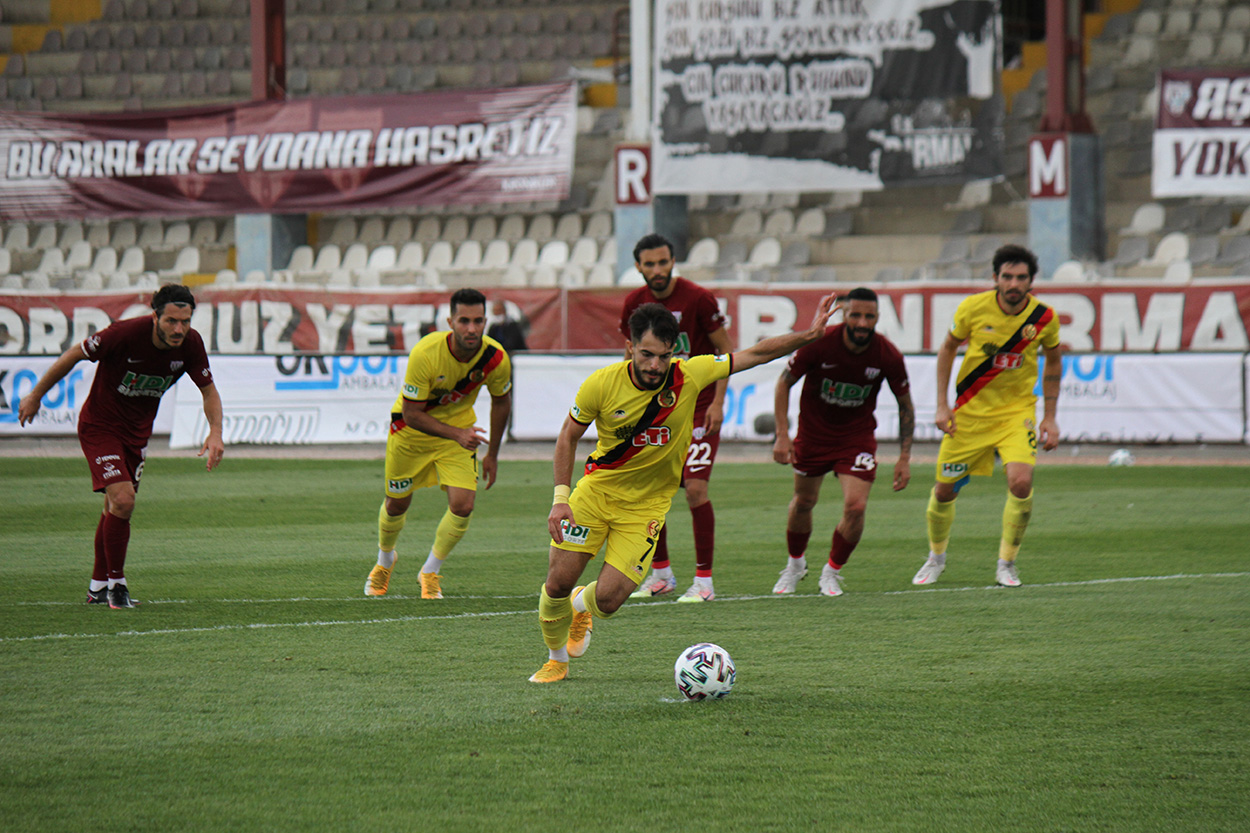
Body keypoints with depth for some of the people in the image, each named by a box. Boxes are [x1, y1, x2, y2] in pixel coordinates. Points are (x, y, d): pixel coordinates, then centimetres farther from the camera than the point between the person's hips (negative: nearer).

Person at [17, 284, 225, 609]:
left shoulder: (191, 344, -16)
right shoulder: (125, 333, -30)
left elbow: (208, 390, -2)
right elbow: (74, 355, -15)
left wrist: (215, 432, -20)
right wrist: (35, 395, -5)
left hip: (137, 431, 6)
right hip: (99, 426, -6)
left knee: (116, 508, 13)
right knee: (123, 500, -19)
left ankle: (98, 587, 28)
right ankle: (116, 582, -3)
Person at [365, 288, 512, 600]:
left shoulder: (496, 358, -22)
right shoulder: (425, 354, -33)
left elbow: (501, 401, -1)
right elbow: (411, 413, -25)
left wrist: (492, 454, 6)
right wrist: (456, 434, -37)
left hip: (459, 428, 2)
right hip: (411, 430, -2)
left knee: (463, 505, -15)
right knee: (397, 504, 12)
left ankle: (431, 573, 10)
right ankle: (385, 560, 46)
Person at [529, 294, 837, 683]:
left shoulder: (688, 376, -16)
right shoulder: (601, 384, -17)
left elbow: (756, 354, -7)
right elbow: (568, 436, -3)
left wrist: (810, 335, -13)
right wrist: (560, 497, -10)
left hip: (647, 503, 0)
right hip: (597, 488, 0)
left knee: (609, 599, -10)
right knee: (558, 583, -7)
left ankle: (583, 605, 29)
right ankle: (556, 659, 22)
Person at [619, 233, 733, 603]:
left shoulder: (698, 299, -13)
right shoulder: (634, 303, 1)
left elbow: (726, 351, -7)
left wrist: (717, 402, -14)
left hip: (699, 407, -5)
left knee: (695, 487, -14)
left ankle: (704, 579, -7)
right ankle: (661, 573, 19)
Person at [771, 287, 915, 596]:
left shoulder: (888, 356, -19)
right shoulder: (819, 343, -23)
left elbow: (905, 405, -3)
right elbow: (784, 382, -8)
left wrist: (905, 458, -6)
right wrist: (782, 435, -13)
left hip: (858, 436, 0)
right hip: (813, 432, 0)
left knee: (855, 506, -14)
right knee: (804, 502, 13)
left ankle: (832, 572, 12)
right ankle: (795, 563, 42)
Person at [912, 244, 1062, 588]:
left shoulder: (1044, 317, -11)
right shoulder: (973, 308, -13)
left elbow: (1054, 361, 8)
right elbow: (947, 348, 3)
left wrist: (1050, 417, 6)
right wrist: (942, 405, -2)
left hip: (1017, 410, 0)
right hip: (970, 410, 0)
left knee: (1021, 482, -22)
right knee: (945, 489, 4)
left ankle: (1007, 563, -1)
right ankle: (936, 557, 33)